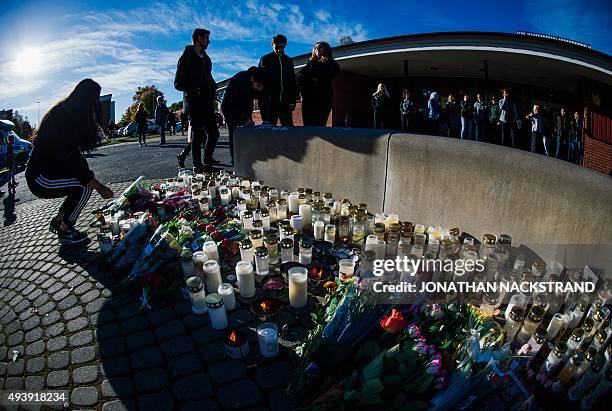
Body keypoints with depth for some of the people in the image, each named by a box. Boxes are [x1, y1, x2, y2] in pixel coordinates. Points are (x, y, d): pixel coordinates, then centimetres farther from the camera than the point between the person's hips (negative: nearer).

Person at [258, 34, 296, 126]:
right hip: (270, 102, -3)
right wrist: (263, 101, -8)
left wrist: (292, 101, 4)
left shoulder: (288, 60, 17)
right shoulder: (265, 59, 7)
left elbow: (292, 82, 15)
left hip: (285, 102, 3)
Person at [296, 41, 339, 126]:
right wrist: (310, 78, -7)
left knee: (319, 126, -11)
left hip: (322, 99, -4)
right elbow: (298, 77, 10)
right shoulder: (311, 63, 23)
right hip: (308, 99, 4)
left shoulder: (331, 64, 12)